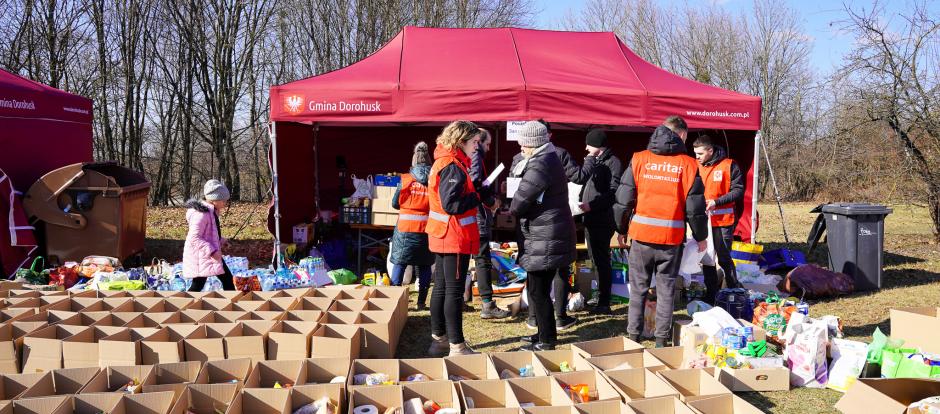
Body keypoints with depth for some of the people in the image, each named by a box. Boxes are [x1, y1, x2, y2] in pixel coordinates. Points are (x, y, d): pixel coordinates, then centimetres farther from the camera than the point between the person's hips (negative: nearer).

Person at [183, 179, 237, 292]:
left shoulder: (211, 212, 10)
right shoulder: (201, 213, -22)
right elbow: (194, 237, -27)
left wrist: (220, 241, 10)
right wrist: (212, 251, -30)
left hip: (211, 255, 10)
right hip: (200, 257, -10)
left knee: (227, 279, 13)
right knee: (197, 285, -5)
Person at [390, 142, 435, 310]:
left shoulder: (405, 180, -3)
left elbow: (395, 203, 3)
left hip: (405, 228, -1)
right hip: (427, 228, 1)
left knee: (399, 264, 9)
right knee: (424, 265, 11)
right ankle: (421, 301, 12)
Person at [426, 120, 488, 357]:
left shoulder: (445, 162, 14)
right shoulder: (453, 167, -18)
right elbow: (450, 204, -25)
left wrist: (481, 191, 2)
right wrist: (478, 196, -15)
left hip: (443, 237, 10)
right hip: (455, 237, -10)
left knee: (441, 288, 15)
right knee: (454, 291, -4)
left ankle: (439, 339, 25)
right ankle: (457, 347, 3)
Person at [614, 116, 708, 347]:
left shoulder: (639, 160, 0)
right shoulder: (688, 165, -2)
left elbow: (623, 200, 0)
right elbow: (695, 207, 0)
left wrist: (622, 230, 13)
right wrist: (700, 237, 14)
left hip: (641, 234, 1)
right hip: (672, 238, 0)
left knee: (638, 287, 13)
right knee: (666, 289, 11)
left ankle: (633, 335, 18)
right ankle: (661, 339, 17)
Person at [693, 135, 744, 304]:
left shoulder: (729, 165, -7)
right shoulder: (697, 167, 7)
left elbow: (738, 190, -8)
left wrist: (717, 202, -18)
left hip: (723, 221, -5)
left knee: (724, 258, 0)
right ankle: (711, 295, 21)